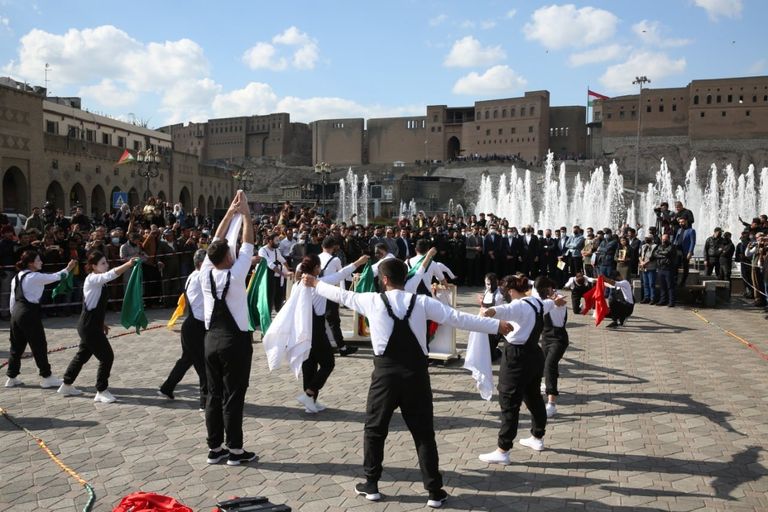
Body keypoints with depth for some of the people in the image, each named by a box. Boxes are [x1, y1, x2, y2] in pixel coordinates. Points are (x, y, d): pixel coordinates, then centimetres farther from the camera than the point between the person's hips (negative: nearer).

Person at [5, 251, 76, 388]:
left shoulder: (17, 277, 13)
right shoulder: (34, 277, -11)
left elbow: (13, 299, 16)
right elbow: (55, 277, -7)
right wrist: (68, 268, 7)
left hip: (17, 313, 8)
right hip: (29, 313, -8)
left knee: (17, 346, 15)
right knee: (39, 346, 1)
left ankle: (12, 377, 22)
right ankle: (46, 377, 7)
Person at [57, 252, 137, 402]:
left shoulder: (99, 281, 11)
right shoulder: (92, 279, -17)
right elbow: (110, 275, -36)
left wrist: (101, 323, 20)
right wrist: (128, 264, -46)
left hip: (93, 325, 10)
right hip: (89, 326, -10)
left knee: (83, 355, 22)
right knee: (107, 356, -7)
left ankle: (67, 385, 37)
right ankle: (101, 392, 3)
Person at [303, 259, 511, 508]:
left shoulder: (373, 300, -2)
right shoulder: (422, 302, -1)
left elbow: (342, 295, 13)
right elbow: (458, 318, -3)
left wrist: (315, 283, 31)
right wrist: (497, 325, 2)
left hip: (386, 372, -1)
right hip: (416, 372, 1)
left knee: (374, 429, 16)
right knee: (424, 432, 8)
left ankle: (371, 484, 24)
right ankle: (434, 491, 11)